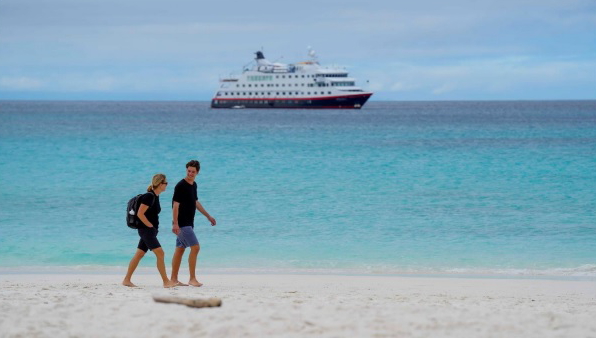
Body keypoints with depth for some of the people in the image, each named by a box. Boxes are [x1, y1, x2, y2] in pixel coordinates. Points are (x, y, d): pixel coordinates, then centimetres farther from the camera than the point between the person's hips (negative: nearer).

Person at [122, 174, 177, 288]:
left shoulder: (155, 197, 14)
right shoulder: (149, 196, -16)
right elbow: (140, 214, -20)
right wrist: (151, 226, -15)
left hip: (150, 231, 10)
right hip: (146, 230, -10)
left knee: (139, 255, 11)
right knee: (160, 253, -13)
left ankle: (127, 280, 15)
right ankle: (166, 282, -13)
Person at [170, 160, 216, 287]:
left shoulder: (193, 185, 12)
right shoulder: (181, 186, -14)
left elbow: (196, 202, 25)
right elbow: (175, 205, -18)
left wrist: (208, 216, 30)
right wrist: (175, 224, -24)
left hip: (188, 223, 9)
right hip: (182, 224, -9)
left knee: (180, 249, 10)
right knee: (195, 247, -13)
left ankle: (173, 279, 14)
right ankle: (192, 278, -9)